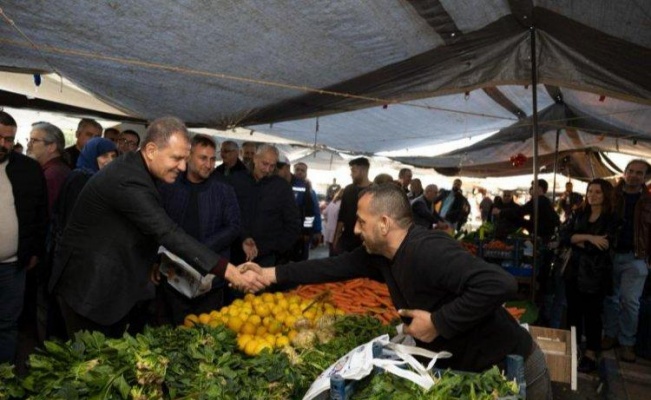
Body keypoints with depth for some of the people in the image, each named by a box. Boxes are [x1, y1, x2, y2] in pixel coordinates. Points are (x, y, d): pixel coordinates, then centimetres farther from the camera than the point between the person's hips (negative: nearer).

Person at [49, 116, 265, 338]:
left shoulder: (134, 170, 3)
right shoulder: (127, 180, -28)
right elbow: (169, 233, -34)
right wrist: (230, 272, -36)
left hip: (113, 285, 9)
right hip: (89, 286, -9)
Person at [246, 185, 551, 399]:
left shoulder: (428, 251, -32)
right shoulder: (380, 253, -4)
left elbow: (500, 285, -39)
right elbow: (336, 267, 4)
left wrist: (438, 322, -32)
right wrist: (270, 274, 4)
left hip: (508, 369, -8)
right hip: (461, 369, 8)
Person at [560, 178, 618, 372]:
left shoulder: (611, 219, -6)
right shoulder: (579, 213, 7)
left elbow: (603, 246, -18)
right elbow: (563, 236, -5)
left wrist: (577, 241, -11)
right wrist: (588, 238, -18)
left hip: (596, 273, -4)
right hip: (574, 270, 4)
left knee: (592, 313, 3)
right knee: (573, 311, 12)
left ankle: (591, 354, 15)